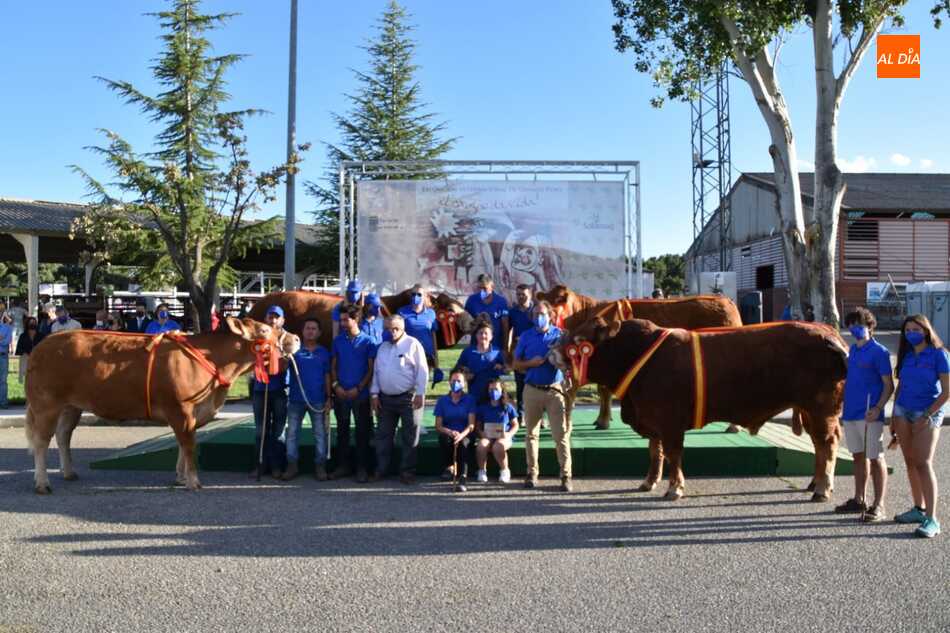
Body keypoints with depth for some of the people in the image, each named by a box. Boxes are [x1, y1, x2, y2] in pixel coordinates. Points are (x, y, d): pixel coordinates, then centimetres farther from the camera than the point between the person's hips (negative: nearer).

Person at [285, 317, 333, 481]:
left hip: (318, 400, 0)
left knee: (320, 434, 3)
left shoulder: (323, 352, 7)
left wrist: (329, 398, 2)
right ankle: (292, 466, 12)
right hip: (296, 399, 0)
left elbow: (327, 376, 8)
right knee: (292, 433, 3)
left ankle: (320, 466, 10)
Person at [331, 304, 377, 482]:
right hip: (340, 394, 3)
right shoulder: (338, 340, 7)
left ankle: (362, 468, 9)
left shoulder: (367, 341, -3)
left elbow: (371, 369, -4)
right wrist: (336, 385, -5)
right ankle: (343, 466, 19)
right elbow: (333, 365, 10)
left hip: (360, 394, -3)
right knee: (342, 430, 10)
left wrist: (358, 389, -12)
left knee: (362, 432, 1)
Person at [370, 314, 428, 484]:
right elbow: (376, 372, 16)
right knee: (383, 435, 10)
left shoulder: (413, 344, -5)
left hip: (408, 397, -5)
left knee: (410, 436, 1)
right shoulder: (383, 347, 14)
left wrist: (420, 394, -13)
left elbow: (422, 370, -9)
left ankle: (407, 471, 8)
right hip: (385, 398, 5)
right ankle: (381, 469, 19)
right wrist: (375, 394, 9)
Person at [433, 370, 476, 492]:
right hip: (447, 434, 1)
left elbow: (471, 425, -4)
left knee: (463, 443, -37)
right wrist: (450, 432, -19)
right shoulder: (442, 400, 10)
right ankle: (449, 467, -12)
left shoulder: (469, 399, 6)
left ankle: (462, 479, -47)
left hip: (465, 435, -1)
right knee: (446, 440, -35)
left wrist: (461, 434, -26)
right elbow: (438, 426, 3)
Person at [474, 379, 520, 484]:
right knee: (481, 446, -35)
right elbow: (478, 425, 12)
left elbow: (515, 425, 10)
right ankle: (482, 471, -9)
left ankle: (504, 470, -10)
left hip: (503, 437, -1)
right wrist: (481, 433, -11)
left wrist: (509, 434, -10)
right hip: (487, 436, 2)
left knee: (498, 447, -38)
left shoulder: (508, 407, 9)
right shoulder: (482, 408, 12)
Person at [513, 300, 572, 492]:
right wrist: (531, 363, -8)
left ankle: (566, 476, -2)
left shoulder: (559, 335, 4)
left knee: (562, 434, -6)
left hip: (555, 390, -2)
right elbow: (516, 364, 10)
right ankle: (532, 473, 20)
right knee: (531, 433, 9)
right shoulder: (526, 337, 8)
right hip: (532, 390, 2)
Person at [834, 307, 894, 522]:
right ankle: (858, 500, 25)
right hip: (851, 413, 7)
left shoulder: (879, 352, -9)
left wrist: (878, 408, -23)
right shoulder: (852, 350, 13)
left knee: (876, 459, -1)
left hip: (869, 415, -7)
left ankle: (878, 506, 4)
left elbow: (889, 385, -11)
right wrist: (844, 409, 21)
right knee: (859, 456, 15)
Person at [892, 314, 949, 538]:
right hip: (904, 411, 5)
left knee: (923, 464, -13)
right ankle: (919, 509, 19)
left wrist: (927, 416, -13)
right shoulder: (906, 355, 8)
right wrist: (895, 416, 12)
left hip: (928, 413, -5)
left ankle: (931, 519, -13)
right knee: (910, 462, 8)